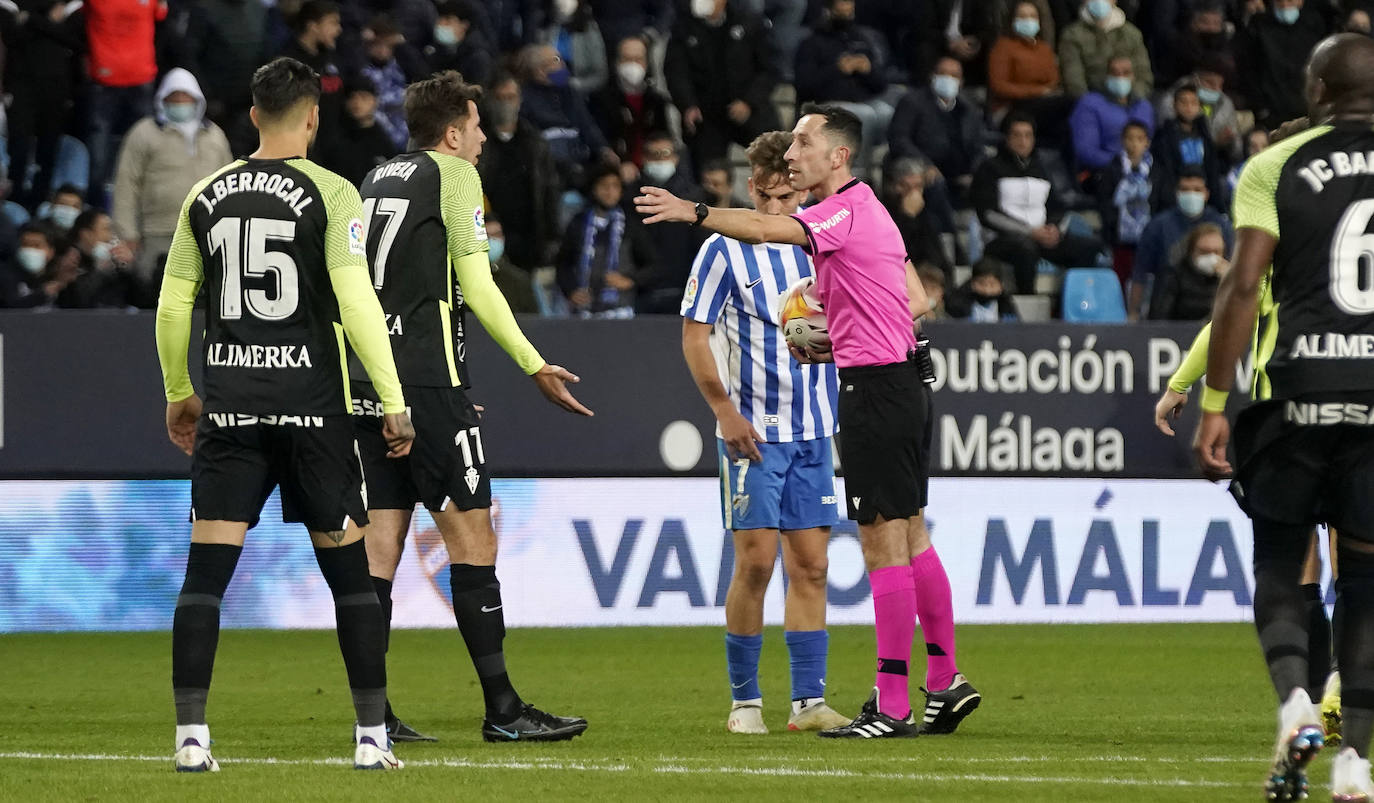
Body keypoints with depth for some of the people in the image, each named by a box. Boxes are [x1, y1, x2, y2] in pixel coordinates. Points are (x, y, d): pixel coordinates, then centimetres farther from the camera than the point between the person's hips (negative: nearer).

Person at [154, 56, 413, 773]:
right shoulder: (331, 194, -5)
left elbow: (172, 305, 11)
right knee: (349, 568, 7)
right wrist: (394, 404, -7)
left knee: (205, 572, 1)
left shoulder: (207, 194, 8)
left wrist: (179, 393, 25)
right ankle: (372, 736, 7)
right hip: (310, 399, -3)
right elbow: (357, 302, -12)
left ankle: (191, 737, -5)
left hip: (227, 401, 3)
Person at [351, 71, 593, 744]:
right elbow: (477, 286, -8)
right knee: (472, 538, -3)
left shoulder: (376, 180, 18)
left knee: (378, 549, 5)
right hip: (427, 380, -7)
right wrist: (536, 367, -3)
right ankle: (502, 709, -2)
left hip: (367, 385, 7)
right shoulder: (454, 174, -3)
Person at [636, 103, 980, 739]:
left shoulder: (846, 211, -13)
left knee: (884, 544, -8)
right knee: (909, 538, 15)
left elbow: (768, 229, -30)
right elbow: (917, 301, 20)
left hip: (876, 388, -10)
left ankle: (892, 706, -8)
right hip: (901, 382, 10)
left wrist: (692, 211, -33)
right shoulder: (867, 210, 16)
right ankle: (945, 681, 21)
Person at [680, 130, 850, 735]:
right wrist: (725, 410, -12)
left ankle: (808, 702, 5)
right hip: (752, 432, -4)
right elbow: (694, 334, -5)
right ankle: (744, 701, 1)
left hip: (812, 433, 4)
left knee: (810, 565, 2)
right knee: (756, 560, -8)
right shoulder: (724, 250, -5)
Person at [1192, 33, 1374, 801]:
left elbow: (1243, 287, -5)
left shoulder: (1276, 168, 1)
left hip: (1300, 389, -2)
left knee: (1279, 564, 12)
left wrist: (1214, 404, -2)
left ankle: (1295, 699, -14)